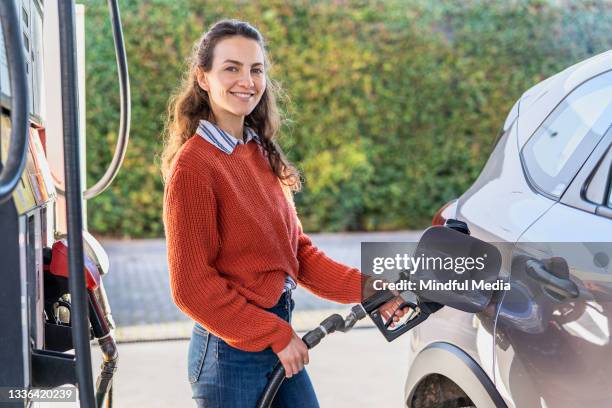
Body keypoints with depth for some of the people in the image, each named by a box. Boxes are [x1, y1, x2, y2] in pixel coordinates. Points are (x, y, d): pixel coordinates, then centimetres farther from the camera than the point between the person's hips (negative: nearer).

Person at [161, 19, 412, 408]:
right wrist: (276, 335, -14)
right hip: (230, 350, -7)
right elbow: (191, 286, -17)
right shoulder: (194, 165, -16)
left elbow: (297, 250, 8)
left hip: (278, 338, 7)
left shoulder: (261, 153, 8)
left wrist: (364, 288, -4)